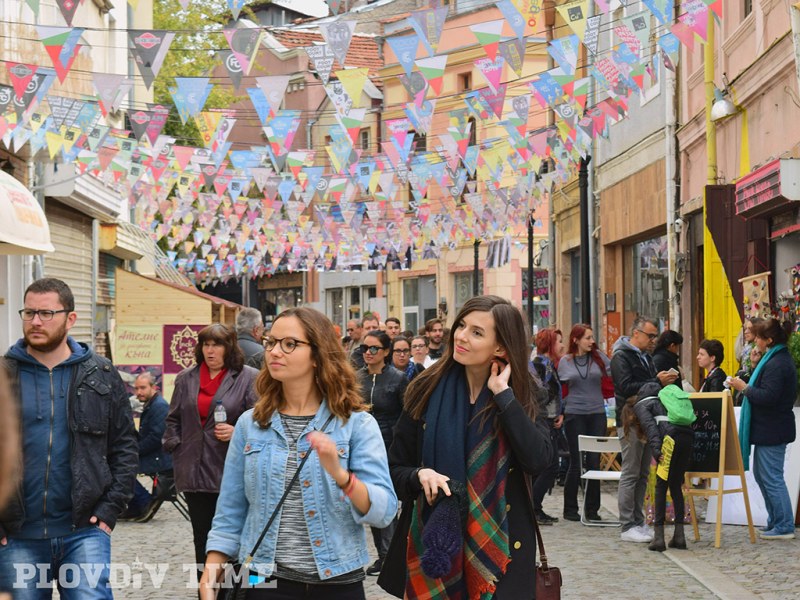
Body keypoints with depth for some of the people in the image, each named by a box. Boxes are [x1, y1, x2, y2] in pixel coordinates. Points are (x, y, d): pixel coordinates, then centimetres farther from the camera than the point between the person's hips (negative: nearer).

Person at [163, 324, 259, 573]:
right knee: (202, 539, 10)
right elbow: (174, 418, 19)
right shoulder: (186, 378, 14)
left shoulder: (249, 378, -1)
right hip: (195, 472, 4)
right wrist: (175, 445, 7)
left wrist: (237, 433, -19)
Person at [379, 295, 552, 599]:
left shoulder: (519, 396, -2)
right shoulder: (427, 390, -1)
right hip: (432, 543, 0)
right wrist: (420, 475, -18)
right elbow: (396, 469, 4)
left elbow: (538, 461, -20)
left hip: (499, 544, 0)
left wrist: (502, 394, -17)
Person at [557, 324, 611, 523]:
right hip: (574, 415, -1)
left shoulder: (599, 357, 4)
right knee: (576, 462, 1)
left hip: (597, 414, 1)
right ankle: (570, 508, 13)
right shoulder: (565, 361, 3)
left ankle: (592, 509, 12)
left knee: (594, 461, 2)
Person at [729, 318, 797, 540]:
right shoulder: (782, 359, 14)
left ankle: (784, 527, 2)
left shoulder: (776, 364, -21)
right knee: (760, 474, 18)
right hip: (769, 430, 11)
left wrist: (744, 388, -16)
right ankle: (775, 521, 25)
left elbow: (768, 397, -27)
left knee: (772, 478, -4)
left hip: (771, 432, -11)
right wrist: (747, 387, 13)